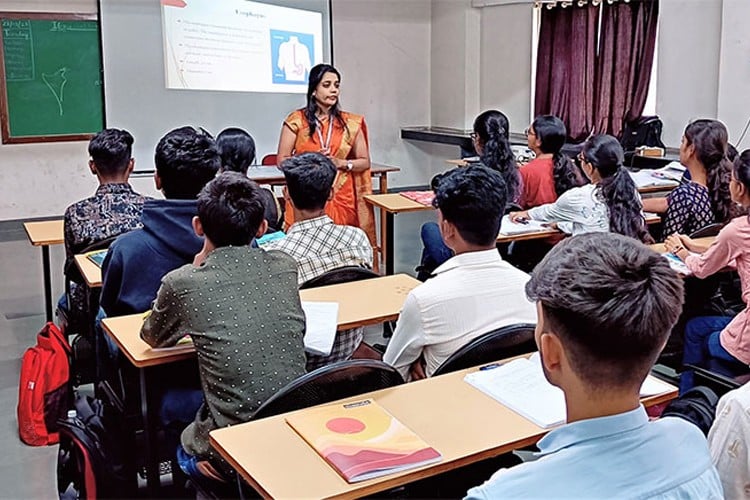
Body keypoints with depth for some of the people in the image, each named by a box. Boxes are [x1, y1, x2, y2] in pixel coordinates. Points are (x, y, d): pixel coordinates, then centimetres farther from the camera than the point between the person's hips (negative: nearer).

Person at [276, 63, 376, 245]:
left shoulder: (351, 123, 9)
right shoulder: (296, 121, 3)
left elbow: (364, 162, 11)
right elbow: (282, 160, 2)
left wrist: (341, 163, -7)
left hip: (341, 199, 2)